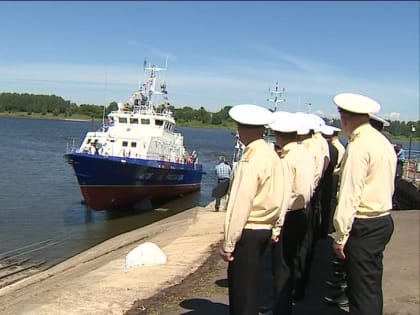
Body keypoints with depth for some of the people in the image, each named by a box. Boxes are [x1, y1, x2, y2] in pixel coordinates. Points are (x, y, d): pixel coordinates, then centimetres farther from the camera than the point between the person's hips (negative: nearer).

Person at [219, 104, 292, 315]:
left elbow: (240, 204, -20)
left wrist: (228, 243, -15)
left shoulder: (251, 161, -19)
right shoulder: (271, 155, 7)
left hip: (248, 232, -9)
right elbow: (278, 197, 8)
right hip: (265, 229, 9)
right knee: (249, 288, 21)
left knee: (241, 292, 3)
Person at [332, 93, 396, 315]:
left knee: (362, 291, -1)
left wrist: (340, 236, -15)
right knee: (372, 288, 19)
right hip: (384, 220, 9)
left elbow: (350, 195, -20)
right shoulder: (383, 142, 10)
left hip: (364, 227, -9)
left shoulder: (359, 147, -17)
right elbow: (388, 186, 14)